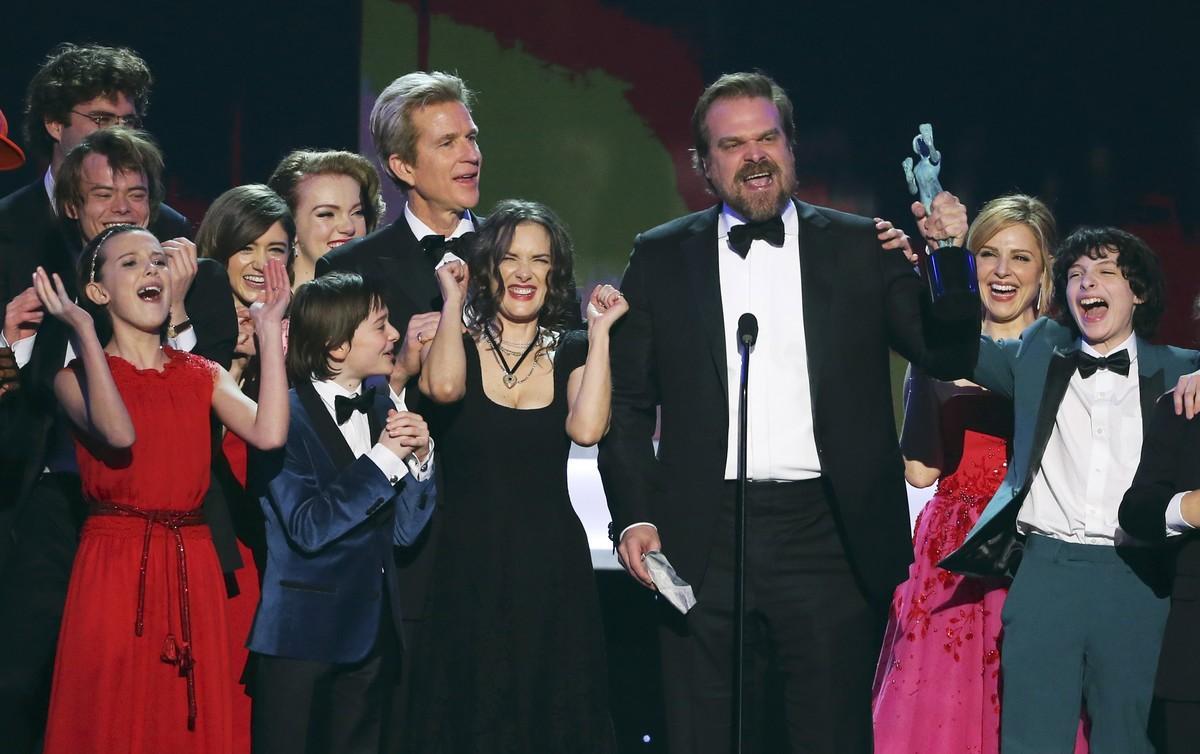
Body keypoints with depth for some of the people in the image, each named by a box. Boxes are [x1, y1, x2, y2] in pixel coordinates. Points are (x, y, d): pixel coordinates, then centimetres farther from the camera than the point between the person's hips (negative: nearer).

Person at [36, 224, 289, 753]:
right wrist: (84, 333, -20)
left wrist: (269, 332, -2)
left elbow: (269, 432, -7)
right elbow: (119, 434, -22)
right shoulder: (77, 377, 0)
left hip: (192, 569, 4)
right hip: (114, 565, -4)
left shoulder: (202, 375, 11)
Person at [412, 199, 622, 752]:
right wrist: (453, 302, -9)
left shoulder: (571, 352, 7)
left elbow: (587, 428, -13)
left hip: (553, 566, 2)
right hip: (469, 565, -2)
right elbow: (444, 386, -23)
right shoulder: (453, 342, 2)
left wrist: (600, 332, -9)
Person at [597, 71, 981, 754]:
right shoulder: (661, 258, 9)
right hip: (706, 540, 1)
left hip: (830, 540, 0)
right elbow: (627, 402, 10)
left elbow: (951, 357, -1)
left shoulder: (860, 249, 7)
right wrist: (633, 517, -2)